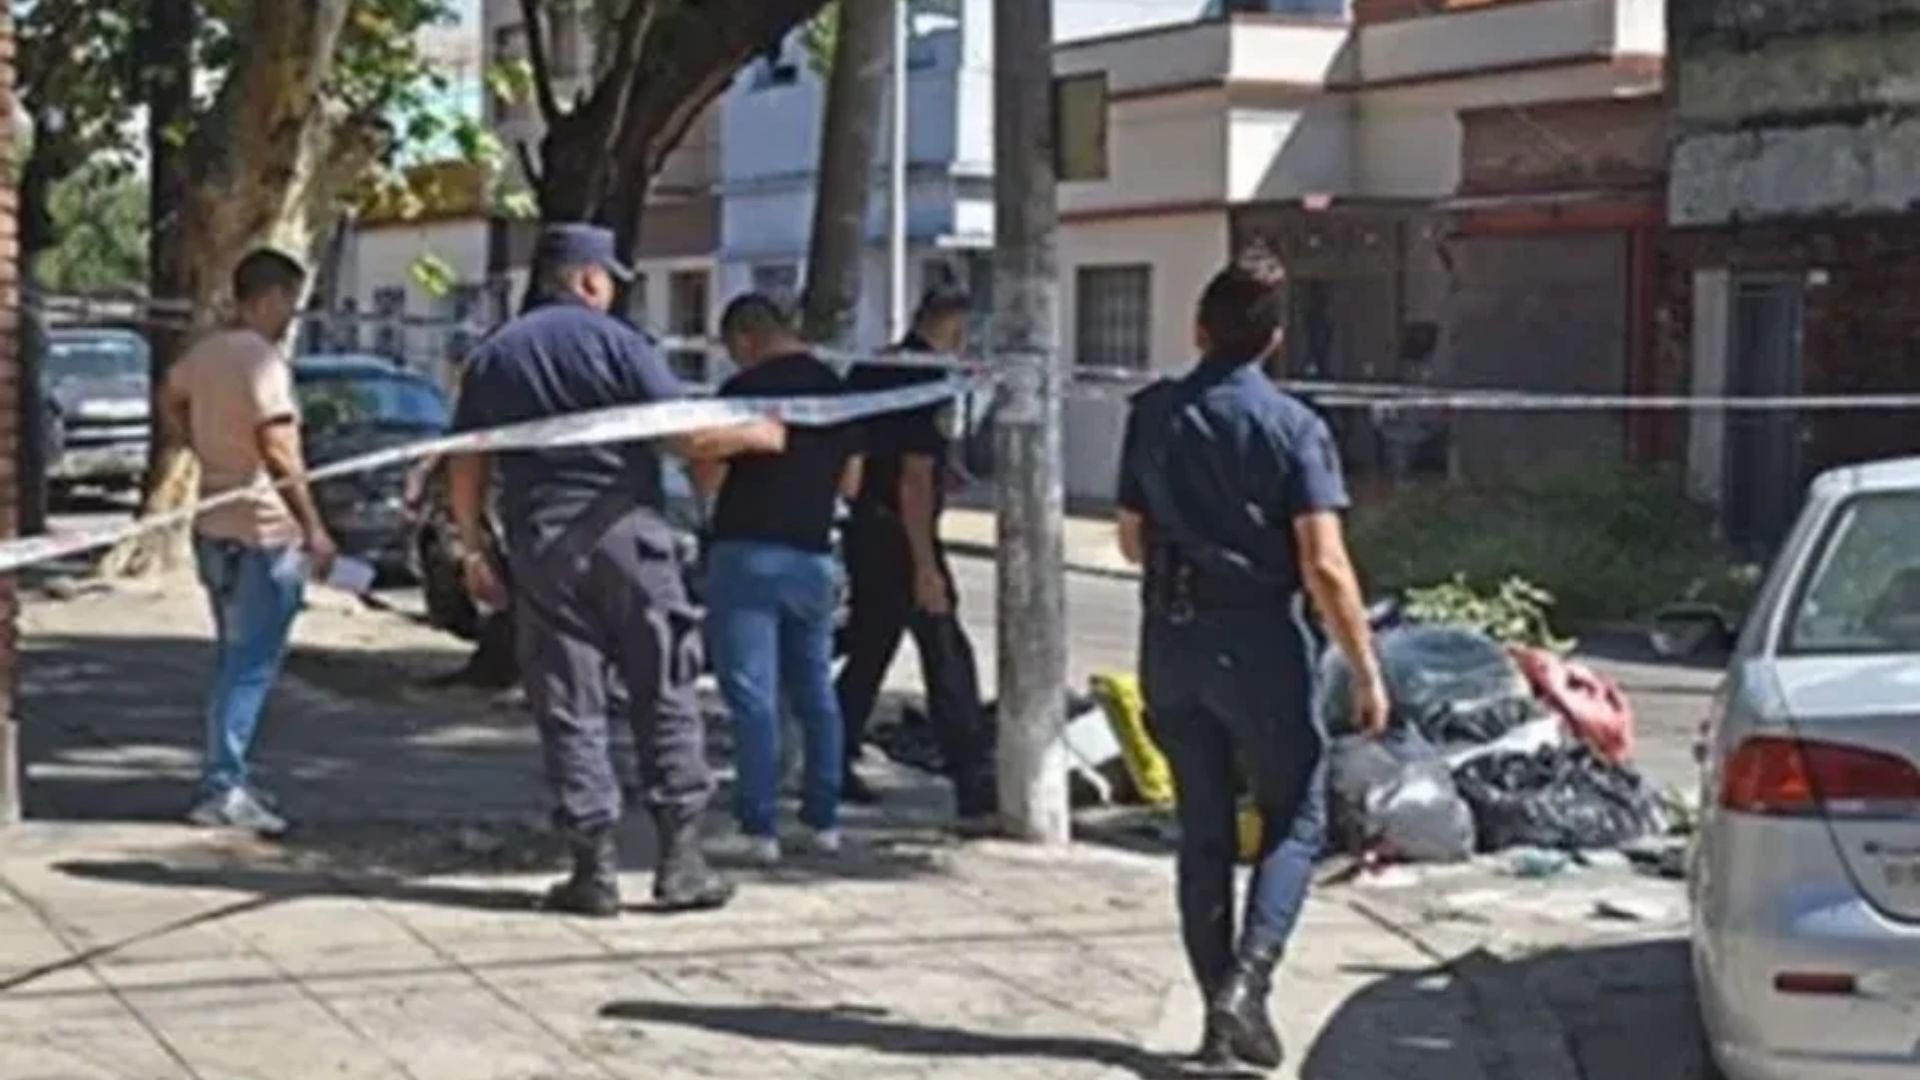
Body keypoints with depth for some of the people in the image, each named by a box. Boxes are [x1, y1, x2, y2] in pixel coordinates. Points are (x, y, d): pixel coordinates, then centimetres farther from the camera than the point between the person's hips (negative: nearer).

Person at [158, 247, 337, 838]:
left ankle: (229, 777, 23)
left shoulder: (204, 353, 10)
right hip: (263, 531, -9)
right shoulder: (263, 359, -17)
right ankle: (222, 788, -7)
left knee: (235, 659, 18)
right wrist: (314, 527, -19)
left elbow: (170, 400, 29)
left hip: (214, 526, 9)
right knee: (251, 665, -6)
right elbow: (278, 452, -22)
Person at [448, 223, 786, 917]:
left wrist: (474, 551, 17)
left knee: (568, 710, 5)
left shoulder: (492, 358, 10)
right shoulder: (615, 342, -2)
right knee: (665, 698, 5)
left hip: (541, 547, 3)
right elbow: (688, 436, -7)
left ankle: (595, 867, 4)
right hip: (625, 530, -3)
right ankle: (680, 860, 4)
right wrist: (756, 435, 9)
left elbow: (465, 469, 10)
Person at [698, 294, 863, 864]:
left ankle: (760, 827, -5)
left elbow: (709, 478, -9)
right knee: (815, 689, 15)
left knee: (753, 695, -4)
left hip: (748, 554, -6)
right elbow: (849, 480, 14)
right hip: (812, 555, 6)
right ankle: (825, 819, 19)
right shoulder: (835, 388, 7)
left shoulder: (743, 390, -12)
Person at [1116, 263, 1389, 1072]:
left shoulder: (1152, 413, 3)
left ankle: (1218, 1005, 13)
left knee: (1204, 829, 12)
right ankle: (1247, 981, -9)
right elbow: (1325, 565, -14)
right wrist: (1366, 671, -9)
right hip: (1258, 639, -4)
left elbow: (1133, 540, 11)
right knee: (1294, 820, 8)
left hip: (1171, 639, 4)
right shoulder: (1292, 427, -9)